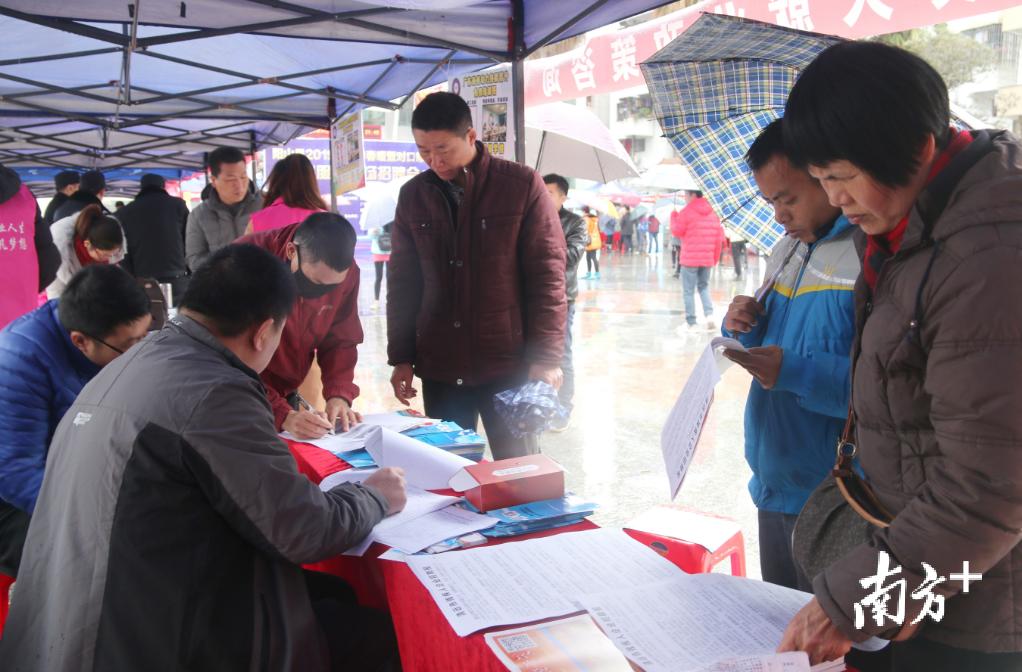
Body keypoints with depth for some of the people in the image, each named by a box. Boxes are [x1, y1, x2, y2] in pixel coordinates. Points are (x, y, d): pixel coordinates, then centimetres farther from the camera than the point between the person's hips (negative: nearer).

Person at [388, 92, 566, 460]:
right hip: (439, 368, 3)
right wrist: (401, 357, 6)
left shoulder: (522, 185, -6)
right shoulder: (413, 195, 5)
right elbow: (402, 282, 10)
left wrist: (546, 357, -10)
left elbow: (547, 275, -7)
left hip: (508, 365, -3)